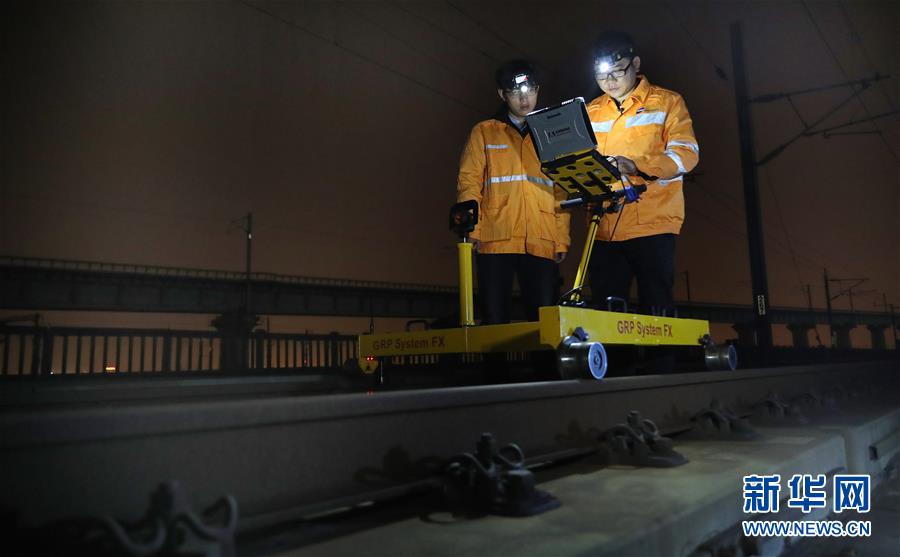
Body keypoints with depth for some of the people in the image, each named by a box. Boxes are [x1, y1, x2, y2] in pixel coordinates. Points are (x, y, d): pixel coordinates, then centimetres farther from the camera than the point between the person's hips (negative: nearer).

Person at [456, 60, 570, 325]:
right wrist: (472, 232, -7)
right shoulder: (484, 133, 13)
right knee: (495, 322, -1)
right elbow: (468, 184, 5)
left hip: (542, 244, 2)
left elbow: (562, 193, 12)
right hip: (496, 242, -1)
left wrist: (562, 240, 3)